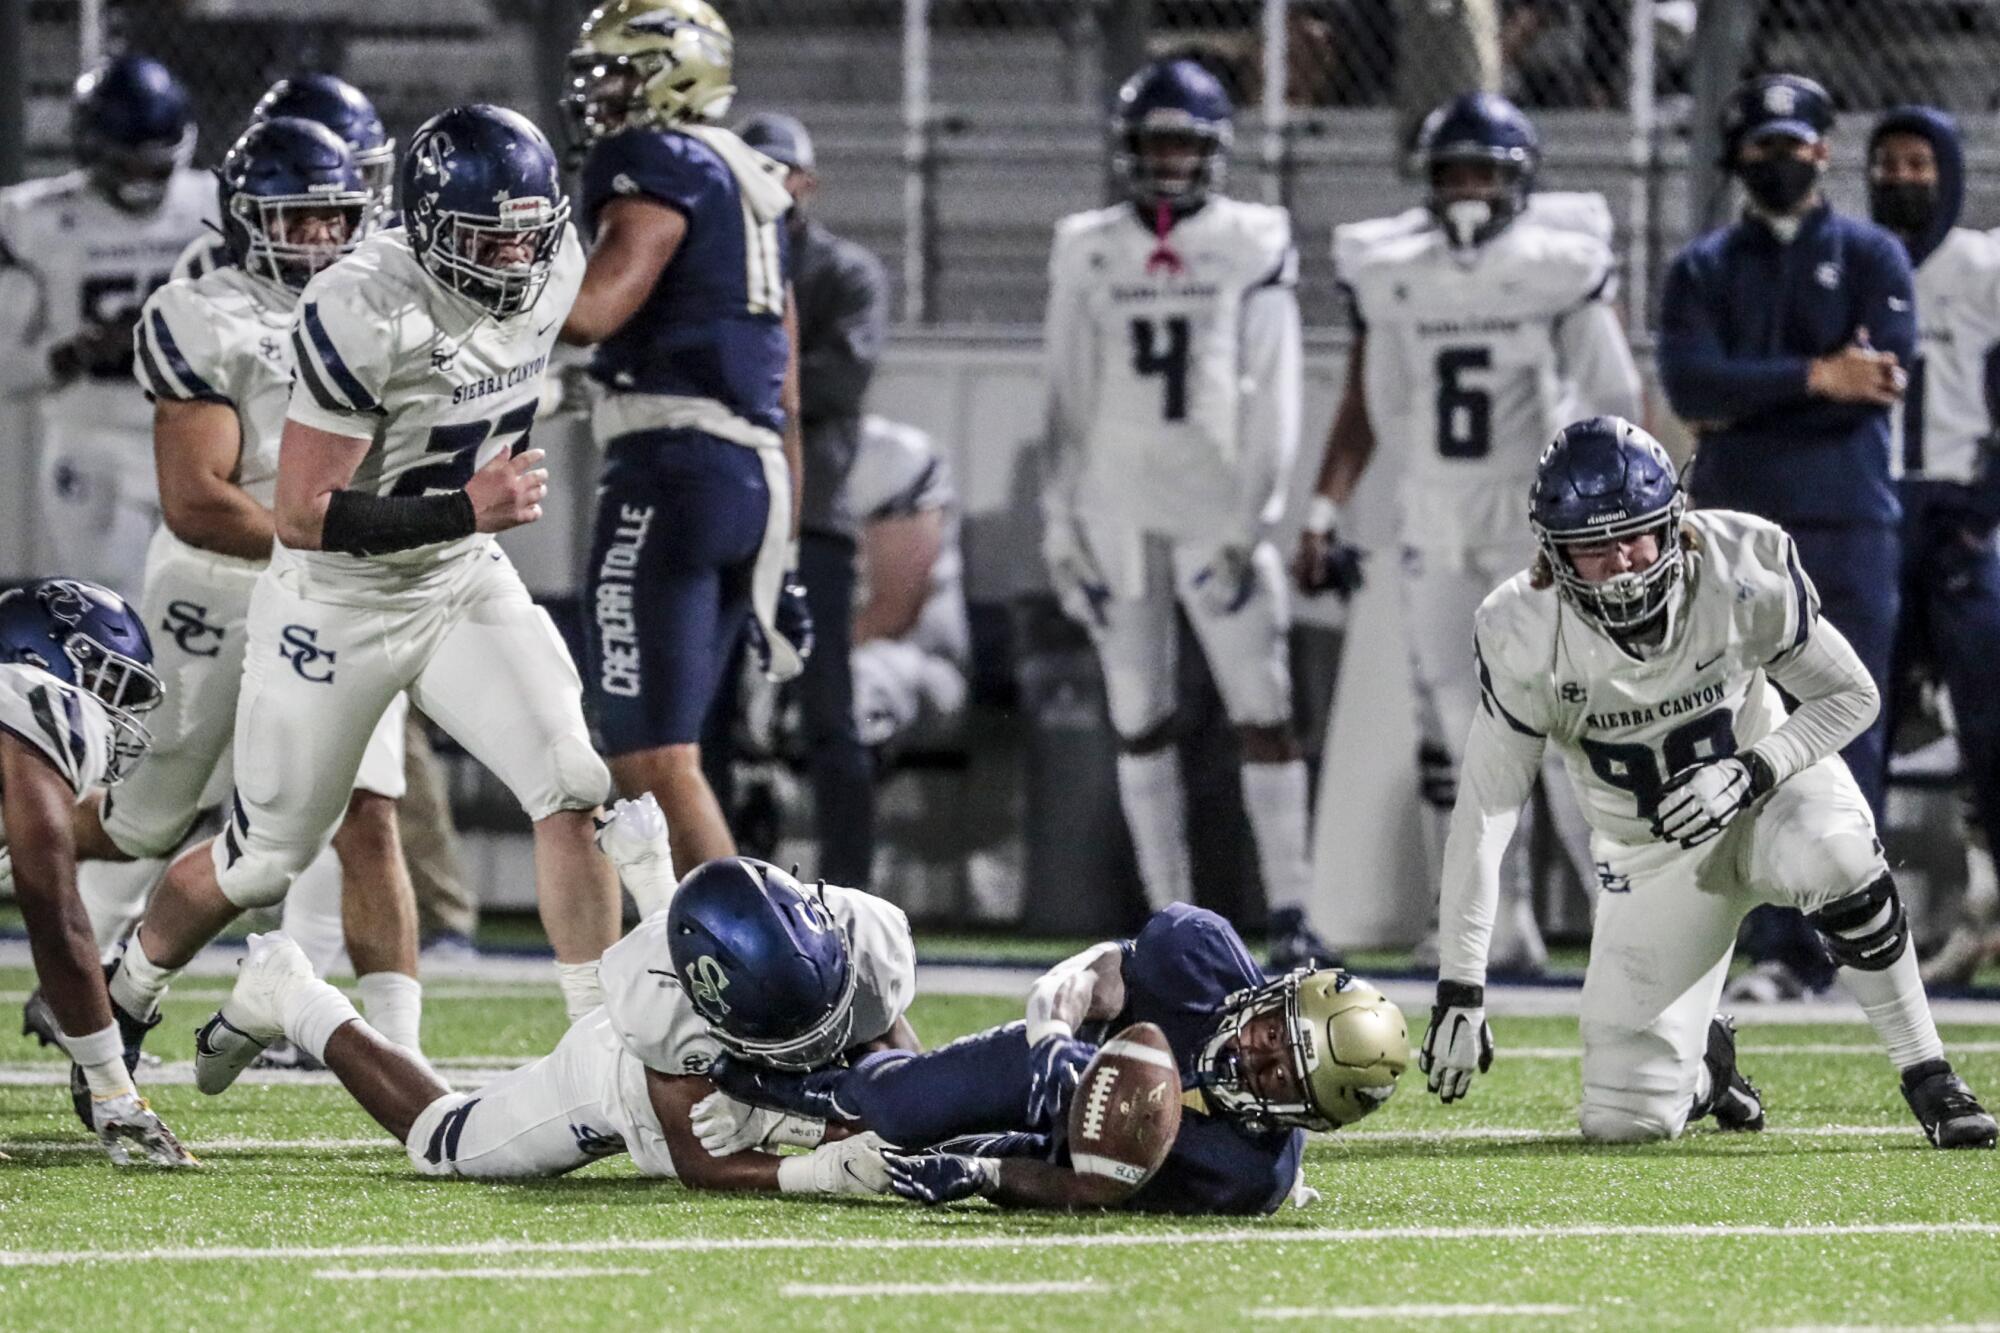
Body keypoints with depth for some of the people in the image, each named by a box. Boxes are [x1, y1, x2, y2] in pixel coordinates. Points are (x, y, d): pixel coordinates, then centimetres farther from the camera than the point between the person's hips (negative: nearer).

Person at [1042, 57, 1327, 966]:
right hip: (1118, 508, 2)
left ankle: (1289, 915, -4)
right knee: (1139, 722, 4)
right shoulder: (1088, 253, 8)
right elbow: (1068, 401, 11)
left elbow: (1271, 402, -1)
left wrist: (1250, 522, -8)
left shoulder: (1252, 247, 1)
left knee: (1264, 714, -7)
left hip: (1216, 507, -2)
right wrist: (1059, 524, 6)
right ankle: (1171, 918, 9)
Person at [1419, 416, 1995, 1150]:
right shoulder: (1524, 640, -22)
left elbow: (1851, 696, -10)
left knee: (1834, 859, -39)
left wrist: (1751, 772, -28)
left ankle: (1927, 1074, -23)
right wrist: (1459, 988, -22)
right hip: (1653, 860, 1)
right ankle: (1705, 1062, 30)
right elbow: (1483, 810, -18)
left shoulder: (1746, 573, -23)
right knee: (1623, 1121, -7)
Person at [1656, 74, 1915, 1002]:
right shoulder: (1702, 270, 13)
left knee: (1846, 742, -6)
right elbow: (1690, 384, -4)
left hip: (1847, 527, -2)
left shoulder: (1870, 257, 8)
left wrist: (1746, 403, -7)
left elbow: (1882, 378, -8)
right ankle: (1783, 948, 1)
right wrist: (1813, 378, -14)